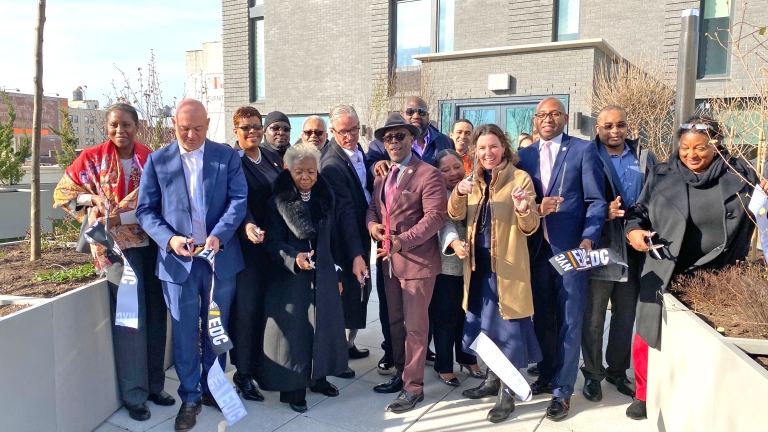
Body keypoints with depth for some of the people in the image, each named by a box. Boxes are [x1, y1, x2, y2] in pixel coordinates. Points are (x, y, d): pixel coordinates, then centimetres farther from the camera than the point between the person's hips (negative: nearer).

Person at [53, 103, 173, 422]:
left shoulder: (149, 159, 5)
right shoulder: (93, 158, 1)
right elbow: (63, 192, 5)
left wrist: (120, 217, -14)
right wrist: (92, 199, -13)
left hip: (150, 242, 3)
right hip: (117, 244, -3)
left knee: (155, 315, 8)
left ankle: (154, 385, 23)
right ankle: (134, 395, 10)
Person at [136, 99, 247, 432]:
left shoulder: (227, 156, 1)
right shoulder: (157, 161, 2)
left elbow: (239, 199, -7)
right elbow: (145, 209, -1)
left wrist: (219, 235, -22)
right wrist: (169, 238, -18)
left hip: (221, 257, 1)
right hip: (178, 260, 0)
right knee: (184, 333, 9)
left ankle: (213, 388, 33)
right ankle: (190, 398, 25)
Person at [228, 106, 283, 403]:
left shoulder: (273, 158, 10)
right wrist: (247, 226, -37)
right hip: (248, 244, -6)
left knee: (268, 305, 13)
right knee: (247, 307, -1)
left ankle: (260, 363, 29)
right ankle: (243, 374, 11)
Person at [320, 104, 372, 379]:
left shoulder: (358, 150, 3)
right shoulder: (332, 164, -23)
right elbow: (344, 212, -27)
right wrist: (355, 254, -28)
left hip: (361, 233, 8)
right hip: (346, 243, -8)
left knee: (361, 290, 17)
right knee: (346, 294, 1)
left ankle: (348, 344, 34)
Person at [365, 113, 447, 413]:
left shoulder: (428, 174, -11)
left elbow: (435, 217, -19)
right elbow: (373, 206, 18)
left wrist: (403, 241, -29)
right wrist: (372, 224, -6)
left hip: (417, 261, -8)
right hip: (389, 261, 8)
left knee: (415, 326, 2)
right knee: (395, 323, 18)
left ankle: (414, 387, 15)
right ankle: (401, 375, 34)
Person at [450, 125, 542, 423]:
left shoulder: (520, 178, -7)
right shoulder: (474, 180, 9)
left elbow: (530, 227, -11)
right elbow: (456, 215, -2)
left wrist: (524, 210, -32)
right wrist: (459, 192, -21)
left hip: (507, 264, -6)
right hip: (478, 263, 6)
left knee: (506, 326, 1)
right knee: (484, 323, 16)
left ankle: (508, 392, 15)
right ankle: (493, 379, 34)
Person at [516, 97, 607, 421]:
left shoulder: (584, 150, -1)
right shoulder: (525, 155, 11)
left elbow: (596, 201, -5)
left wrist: (588, 239, -18)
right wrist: (535, 209, -12)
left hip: (571, 248, -4)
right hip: (536, 248, 4)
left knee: (569, 321, 3)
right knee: (542, 318, 14)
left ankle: (562, 390, 15)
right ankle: (546, 376, 31)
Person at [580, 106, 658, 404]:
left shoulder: (644, 158, 8)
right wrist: (604, 212, -22)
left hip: (634, 249, 4)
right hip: (599, 249, -3)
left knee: (626, 316, 15)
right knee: (593, 317, 5)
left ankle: (617, 371, 31)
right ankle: (592, 374, 21)